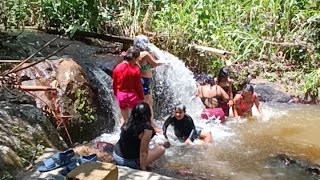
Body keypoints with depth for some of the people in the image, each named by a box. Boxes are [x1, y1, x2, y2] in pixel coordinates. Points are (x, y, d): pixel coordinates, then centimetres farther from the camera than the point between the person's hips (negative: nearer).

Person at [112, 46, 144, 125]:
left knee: (124, 117, 20)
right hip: (132, 95, -4)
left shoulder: (117, 67, -5)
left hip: (120, 95, 5)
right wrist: (142, 98, -2)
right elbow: (138, 86, -13)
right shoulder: (135, 69, -18)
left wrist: (116, 94, 18)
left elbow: (114, 83, 4)